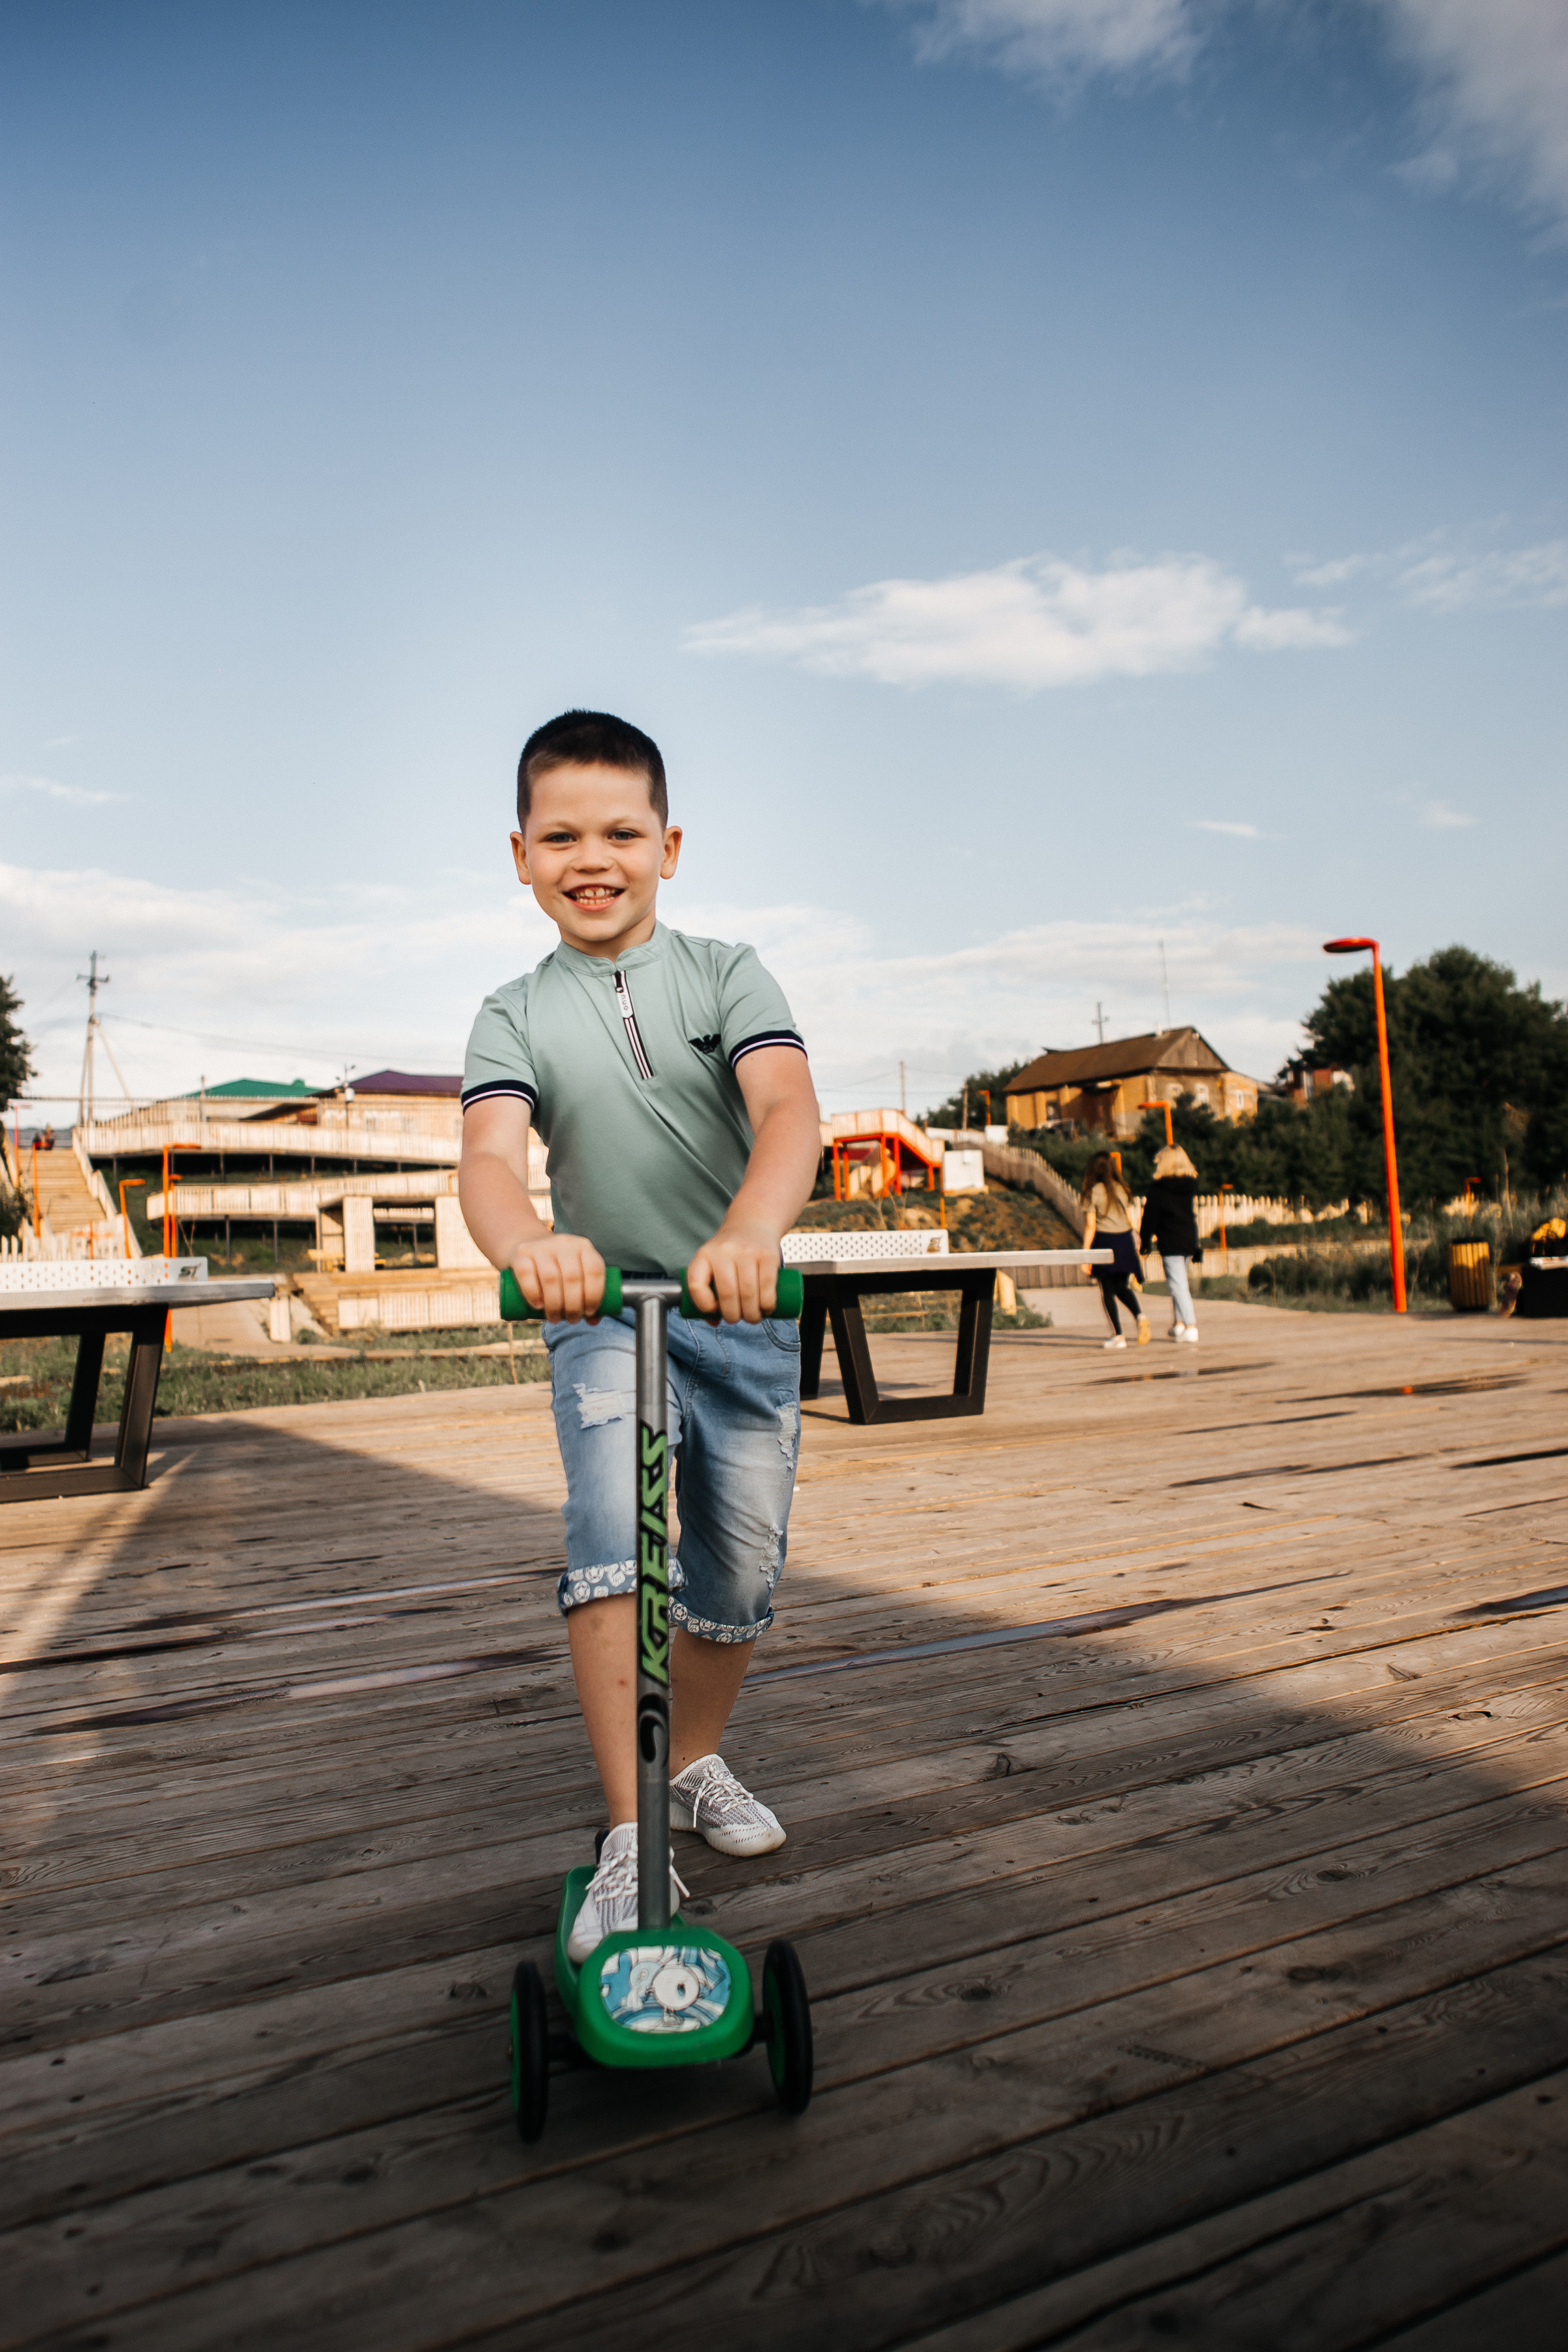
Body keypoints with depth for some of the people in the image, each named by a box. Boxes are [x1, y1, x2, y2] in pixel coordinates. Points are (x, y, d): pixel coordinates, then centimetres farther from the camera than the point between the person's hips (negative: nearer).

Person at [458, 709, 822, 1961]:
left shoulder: (726, 973, -4)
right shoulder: (516, 1015, -1)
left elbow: (790, 1109, -23)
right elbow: (490, 1152, -20)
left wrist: (749, 1229, -45)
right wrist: (526, 1242, -45)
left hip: (747, 1316, 1)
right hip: (602, 1311, -1)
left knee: (741, 1576, 9)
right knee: (611, 1533, -24)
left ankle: (695, 1762, 37)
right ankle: (628, 1841, -11)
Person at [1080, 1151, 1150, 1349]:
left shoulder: (1093, 1193, -7)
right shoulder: (1121, 1189, 7)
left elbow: (1090, 1226, -9)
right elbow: (1130, 1219, 9)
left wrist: (1085, 1253, -6)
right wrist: (1135, 1245, 17)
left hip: (1104, 1242, -5)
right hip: (1125, 1240, 5)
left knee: (1107, 1291, 5)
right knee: (1122, 1288, 17)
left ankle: (1118, 1336, 4)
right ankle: (1140, 1316, -10)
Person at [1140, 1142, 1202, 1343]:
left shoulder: (1157, 1189, -10)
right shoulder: (1192, 1185, 6)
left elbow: (1150, 1218, -7)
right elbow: (1196, 1214, 12)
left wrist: (1145, 1243, 2)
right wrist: (1196, 1246, 18)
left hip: (1169, 1243, -6)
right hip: (1189, 1241, 6)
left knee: (1178, 1285, -4)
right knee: (1180, 1281, 19)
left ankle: (1191, 1327, -9)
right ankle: (1178, 1323, 23)